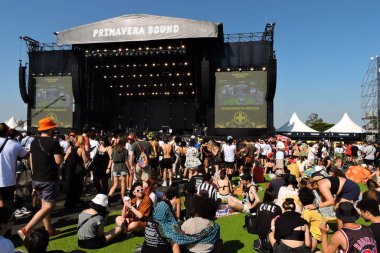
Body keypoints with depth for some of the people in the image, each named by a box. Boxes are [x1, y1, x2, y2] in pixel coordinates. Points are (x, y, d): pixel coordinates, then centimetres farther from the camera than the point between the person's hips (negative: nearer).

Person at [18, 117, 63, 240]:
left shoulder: (34, 142, 7)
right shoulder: (53, 142, -15)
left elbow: (31, 161, 13)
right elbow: (59, 161, -18)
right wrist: (61, 154, 2)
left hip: (36, 178, 8)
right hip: (49, 179, -8)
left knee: (44, 205, 16)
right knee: (49, 207, -3)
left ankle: (49, 230, 23)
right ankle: (26, 230, -10)